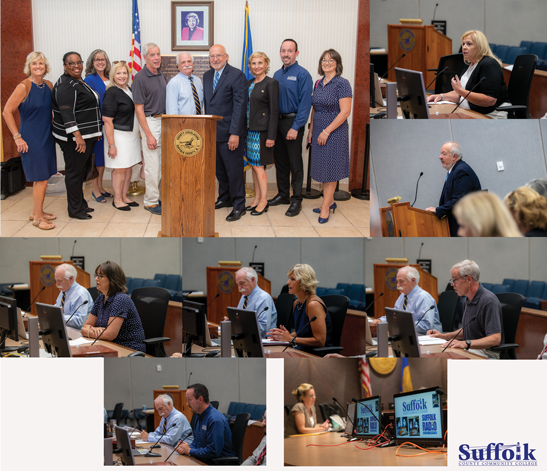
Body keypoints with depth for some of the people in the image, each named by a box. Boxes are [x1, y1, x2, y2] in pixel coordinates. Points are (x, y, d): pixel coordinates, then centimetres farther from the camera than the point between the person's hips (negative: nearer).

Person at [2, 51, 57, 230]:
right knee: (40, 178, -5)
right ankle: (37, 217, 6)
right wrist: (17, 137, -16)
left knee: (42, 177, 14)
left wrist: (52, 129, 13)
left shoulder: (48, 86, 5)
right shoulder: (24, 86, -14)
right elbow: (7, 111, -14)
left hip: (47, 137, 7)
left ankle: (36, 211, 28)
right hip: (31, 139, -7)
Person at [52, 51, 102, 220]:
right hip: (74, 137, -10)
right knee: (74, 172, -2)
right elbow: (67, 113, -24)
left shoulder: (80, 82, 15)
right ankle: (75, 210, 5)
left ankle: (80, 204, 28)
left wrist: (95, 132, 24)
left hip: (86, 136, 10)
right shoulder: (66, 85, -17)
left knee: (81, 171, 17)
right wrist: (77, 136, -30)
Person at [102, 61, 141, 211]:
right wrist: (111, 145, -21)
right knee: (120, 169, -2)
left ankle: (124, 196, 22)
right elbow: (107, 121, -18)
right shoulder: (111, 93, -15)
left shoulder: (129, 90, 10)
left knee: (128, 168, 12)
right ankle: (117, 200, 9)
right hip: (118, 135, -8)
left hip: (132, 135, 8)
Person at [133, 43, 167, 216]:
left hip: (165, 121, 7)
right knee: (152, 165, -5)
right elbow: (139, 109, -13)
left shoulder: (161, 76, 11)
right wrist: (148, 135, -17)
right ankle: (151, 201, 3)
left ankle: (161, 196, 19)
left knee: (164, 164, 10)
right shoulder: (140, 78, -11)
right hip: (150, 122, -7)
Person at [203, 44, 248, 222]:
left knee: (234, 170, -1)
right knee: (219, 168, 15)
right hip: (212, 132, 7)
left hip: (229, 133, -7)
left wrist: (234, 133, -19)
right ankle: (225, 198, 29)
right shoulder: (207, 76, 11)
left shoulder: (237, 75, -11)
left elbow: (240, 106, -15)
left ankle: (238, 205, 8)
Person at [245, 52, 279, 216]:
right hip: (249, 129, 7)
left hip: (262, 131, -7)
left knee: (258, 166, -5)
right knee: (254, 166, 11)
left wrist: (271, 136, -16)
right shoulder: (249, 84, 12)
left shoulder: (271, 83, -9)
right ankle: (257, 199, 19)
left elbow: (274, 111, -12)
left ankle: (263, 202, 3)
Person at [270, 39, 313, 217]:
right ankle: (283, 195, 23)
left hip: (293, 122, -7)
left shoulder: (302, 74, -9)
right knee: (280, 161, 12)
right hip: (277, 122, 7)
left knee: (295, 163, -3)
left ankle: (296, 201, 2)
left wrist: (295, 127, -18)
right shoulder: (277, 74, 12)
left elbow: (305, 103, -13)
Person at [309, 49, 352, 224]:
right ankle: (330, 201, 22)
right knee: (323, 168, 11)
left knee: (329, 169, -2)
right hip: (319, 131, 7)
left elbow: (345, 112, -18)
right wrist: (311, 130, 11)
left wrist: (326, 131, -19)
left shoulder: (342, 83, -13)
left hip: (334, 131, -7)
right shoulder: (319, 84, 10)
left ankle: (326, 207, 4)